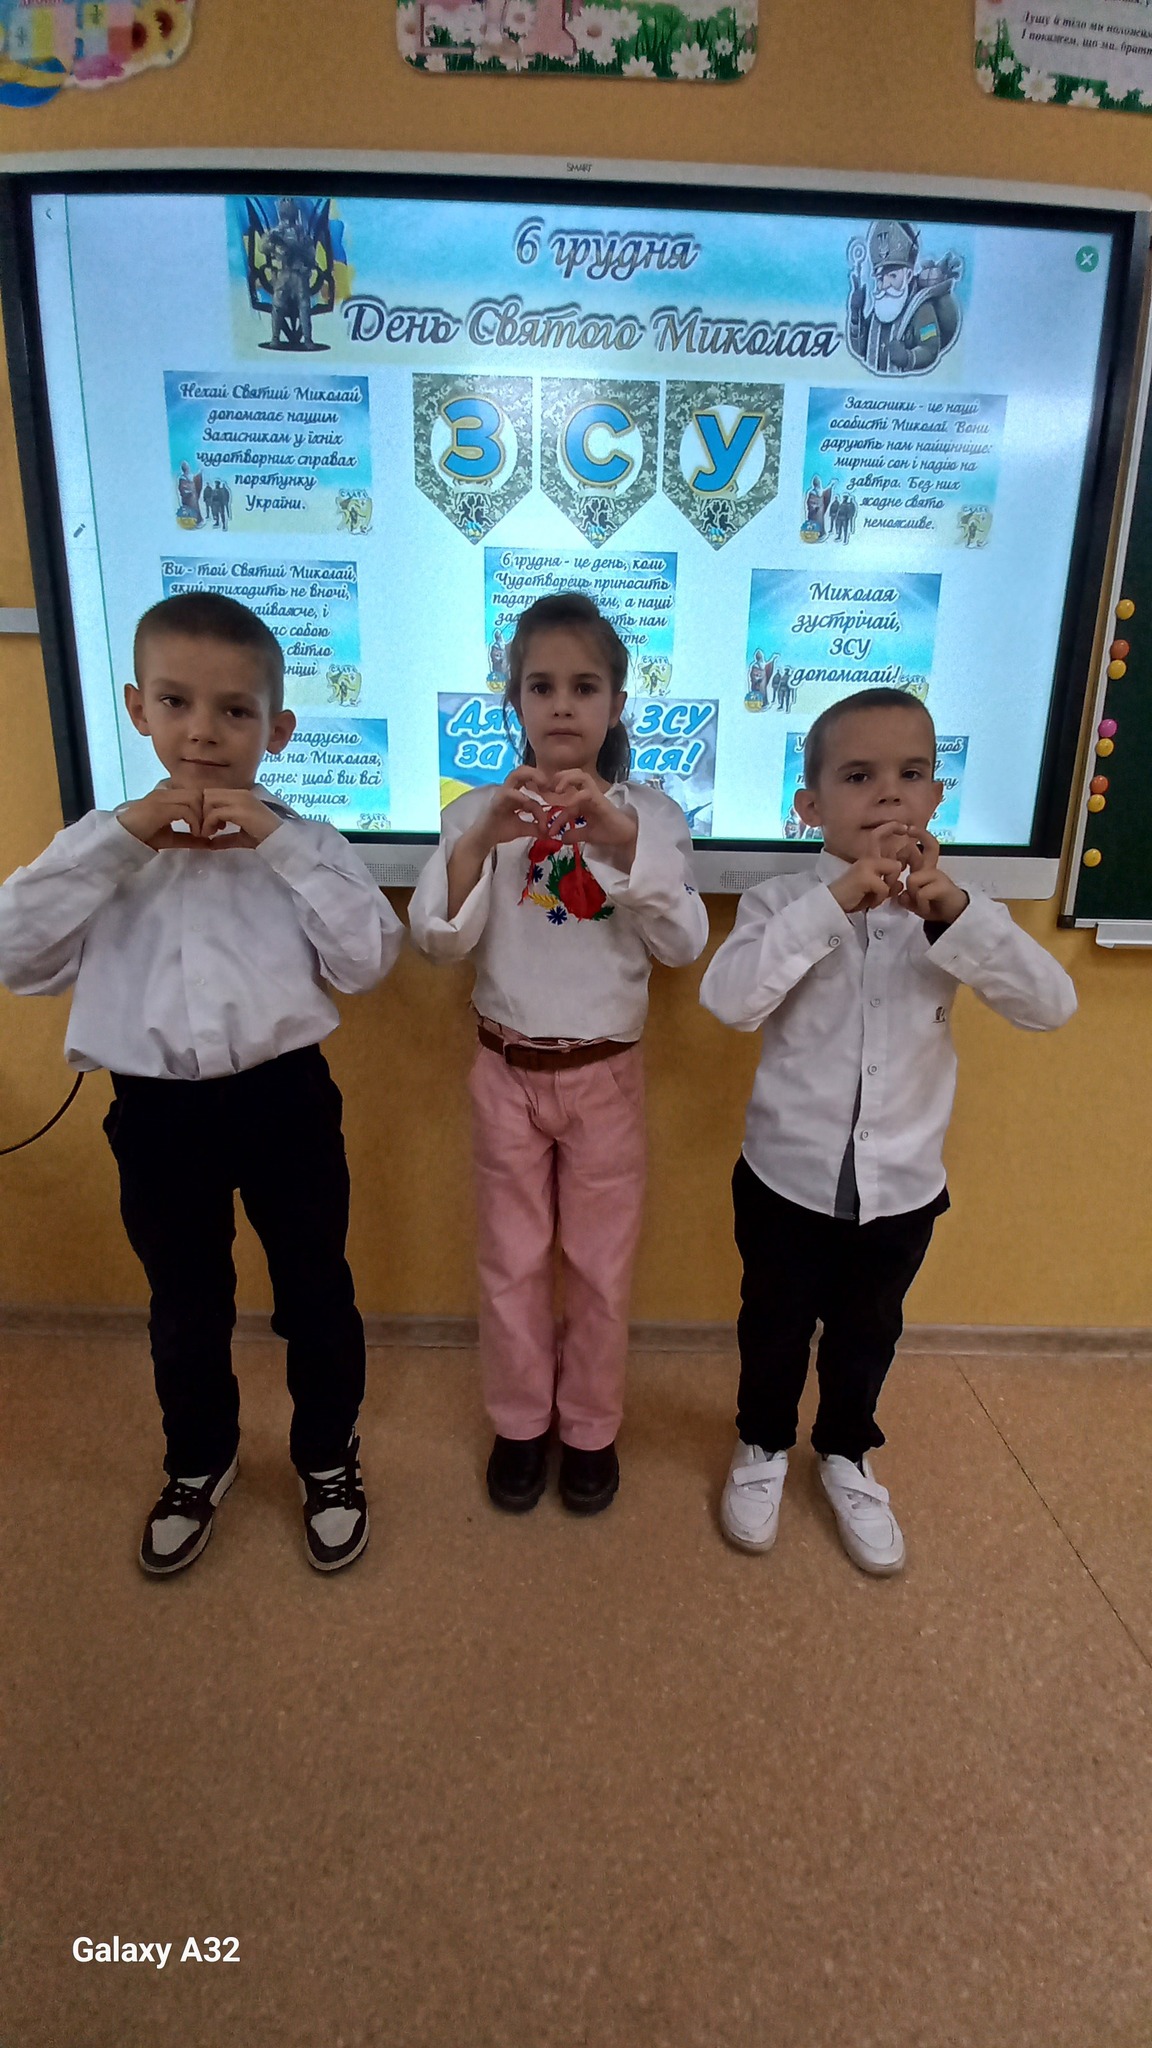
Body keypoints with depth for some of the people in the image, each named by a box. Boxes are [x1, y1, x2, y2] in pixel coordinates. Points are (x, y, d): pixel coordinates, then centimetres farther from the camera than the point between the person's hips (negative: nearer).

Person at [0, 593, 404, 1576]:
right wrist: (121, 837, -15)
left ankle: (329, 1457, 41)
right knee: (186, 1308, 20)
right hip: (157, 1112, 2)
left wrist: (282, 846, -19)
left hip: (285, 1098, -1)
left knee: (315, 1292, 15)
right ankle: (199, 1463, 47)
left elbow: (368, 959, -14)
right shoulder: (109, 845, 2)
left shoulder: (304, 842, -3)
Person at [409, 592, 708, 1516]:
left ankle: (590, 1429, 34)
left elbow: (682, 945, -17)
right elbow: (440, 938, -14)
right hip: (507, 1072, 1)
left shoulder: (650, 814, -4)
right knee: (511, 1261, 14)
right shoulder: (480, 811, -3)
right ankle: (519, 1424, 35)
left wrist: (623, 841, -31)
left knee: (602, 1264, 12)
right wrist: (481, 842, -31)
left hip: (606, 1074, 0)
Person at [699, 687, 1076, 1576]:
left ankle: (848, 1454, 49)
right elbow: (730, 999, -29)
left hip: (902, 1186, 2)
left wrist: (958, 913, -31)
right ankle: (762, 1446, 46)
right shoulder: (781, 901, -13)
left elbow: (1051, 1004, -17)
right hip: (787, 1179, -2)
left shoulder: (952, 909, -7)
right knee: (774, 1329, 18)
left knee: (867, 1335, 23)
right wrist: (832, 902, -34)